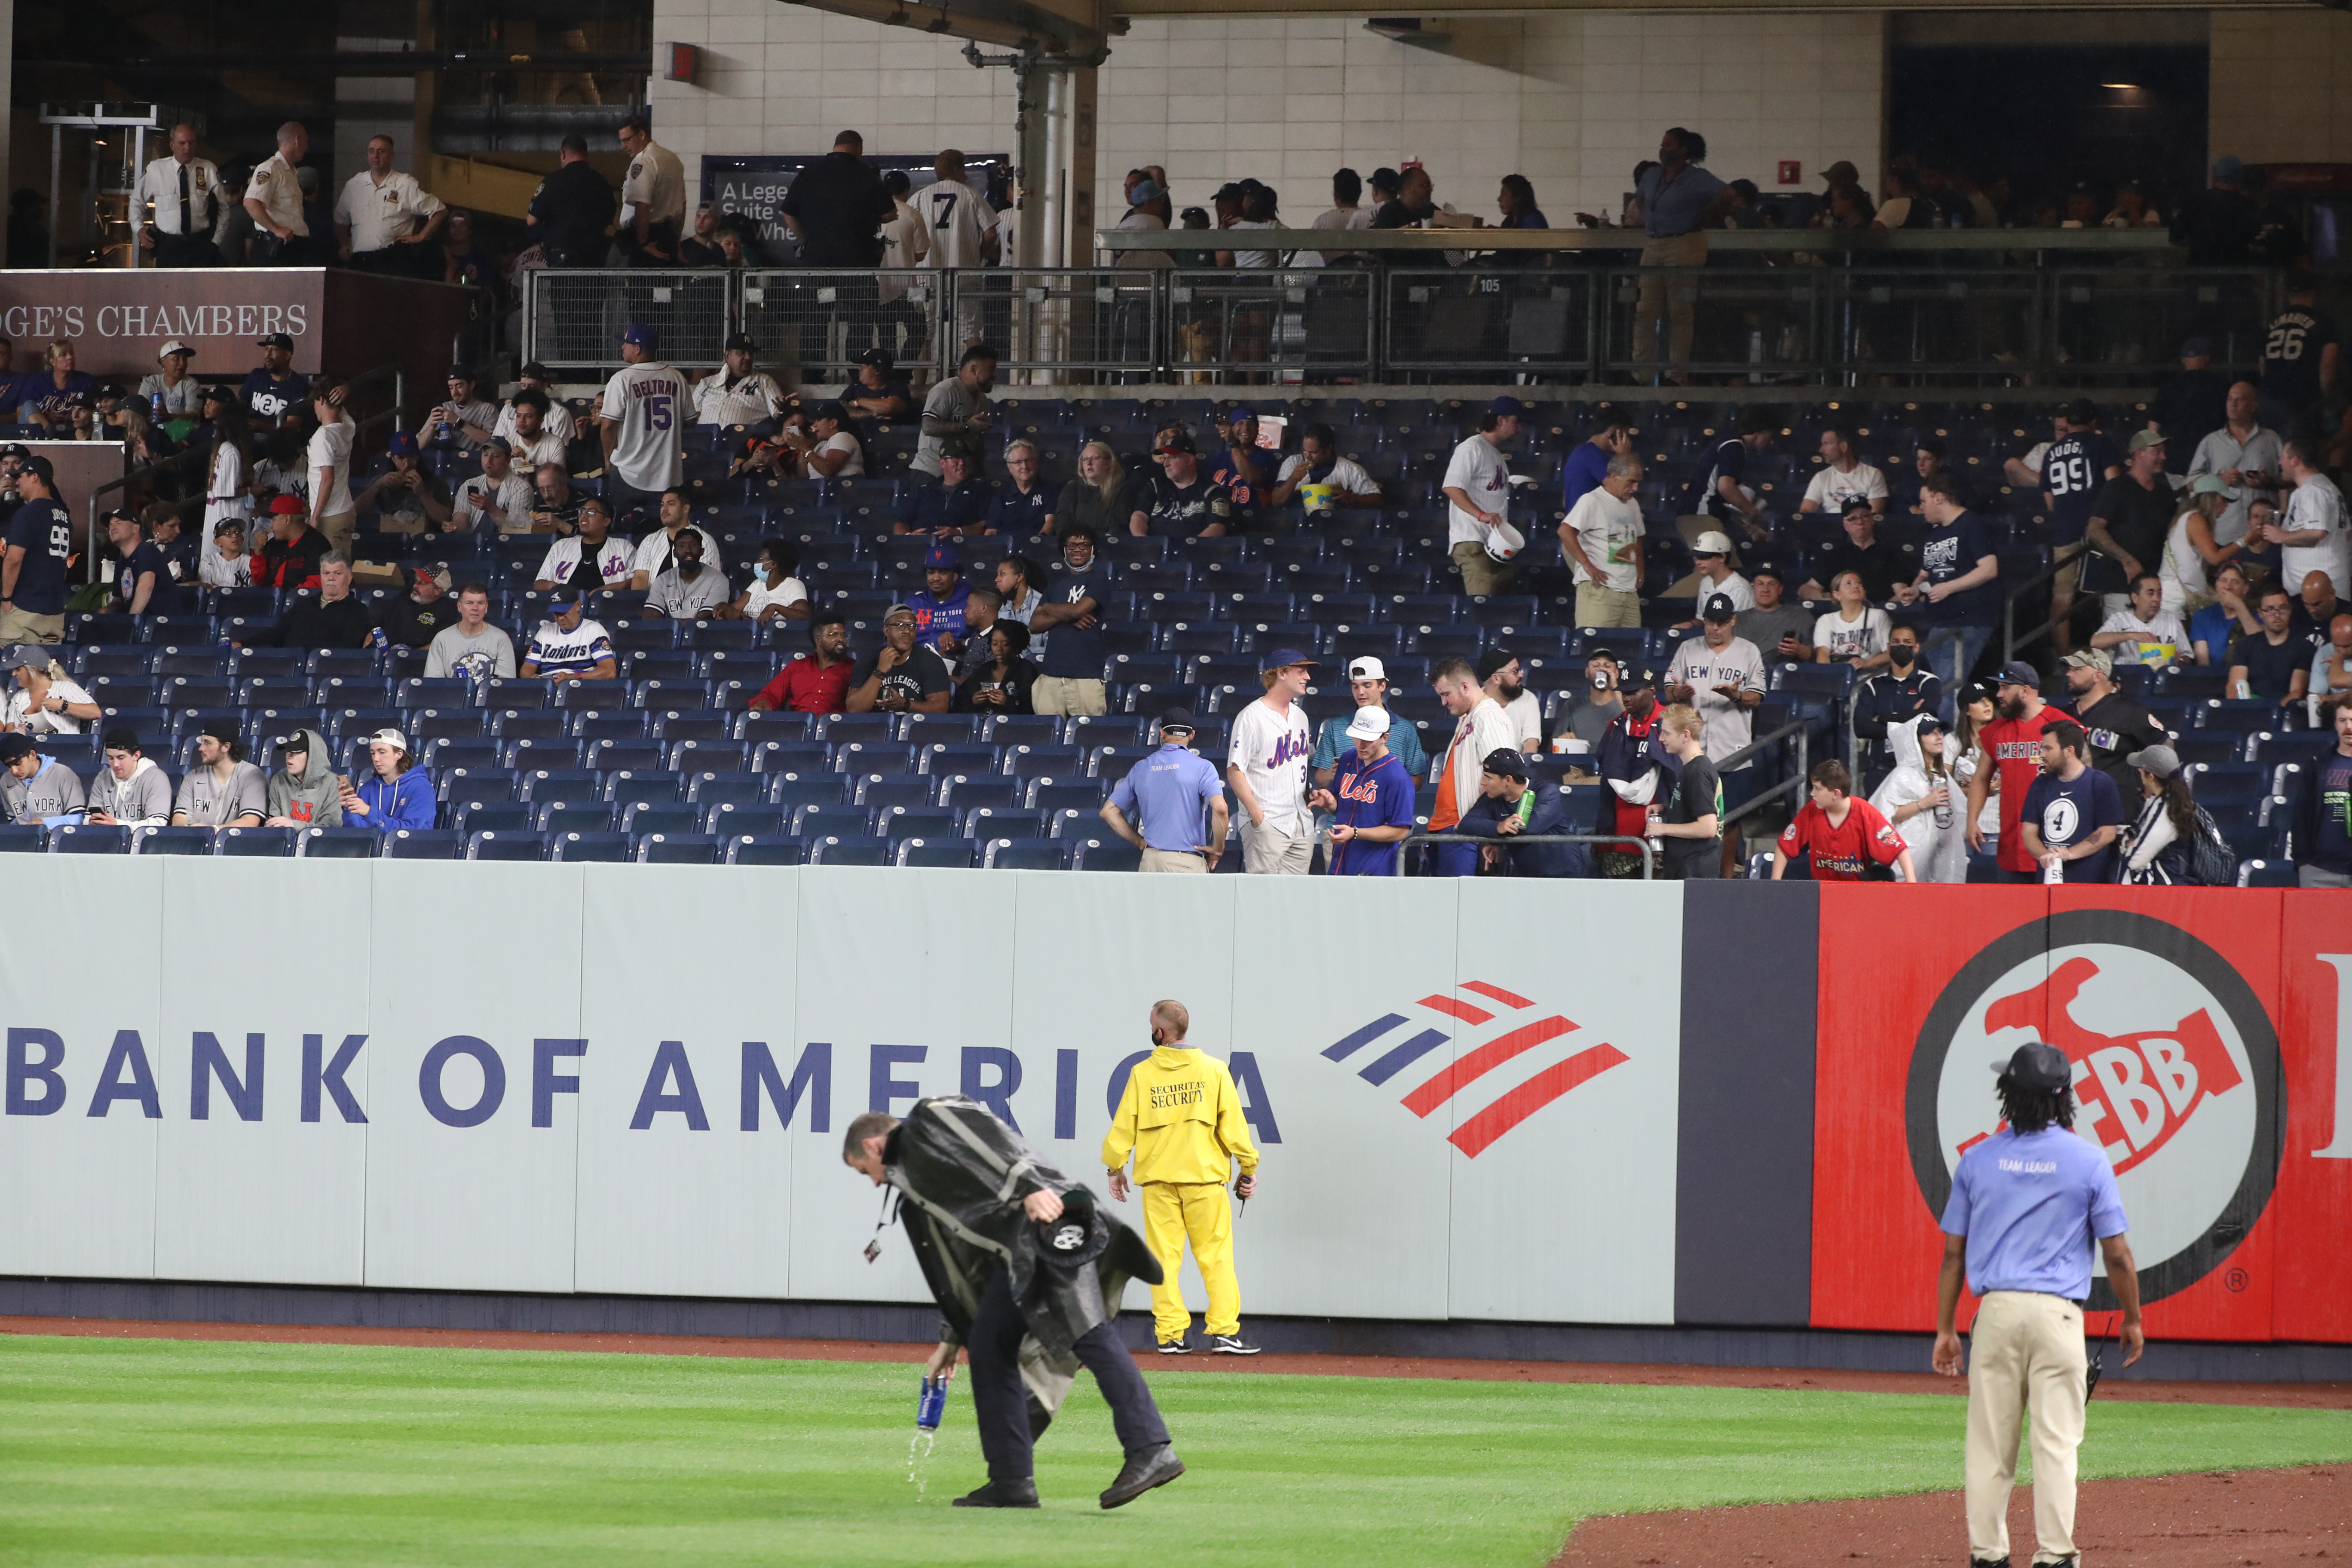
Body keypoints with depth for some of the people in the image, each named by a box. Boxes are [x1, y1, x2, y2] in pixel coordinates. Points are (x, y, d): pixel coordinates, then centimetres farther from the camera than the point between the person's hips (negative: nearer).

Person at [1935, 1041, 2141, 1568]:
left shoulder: (1978, 1160, 6)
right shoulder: (2087, 1160, -1)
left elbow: (1953, 1253, 7)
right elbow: (2117, 1253, 0)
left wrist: (1945, 1329, 13)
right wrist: (2132, 1320, 12)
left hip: (1995, 1310, 2)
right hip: (2057, 1314, -2)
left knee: (1989, 1445, 6)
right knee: (2056, 1441, -1)